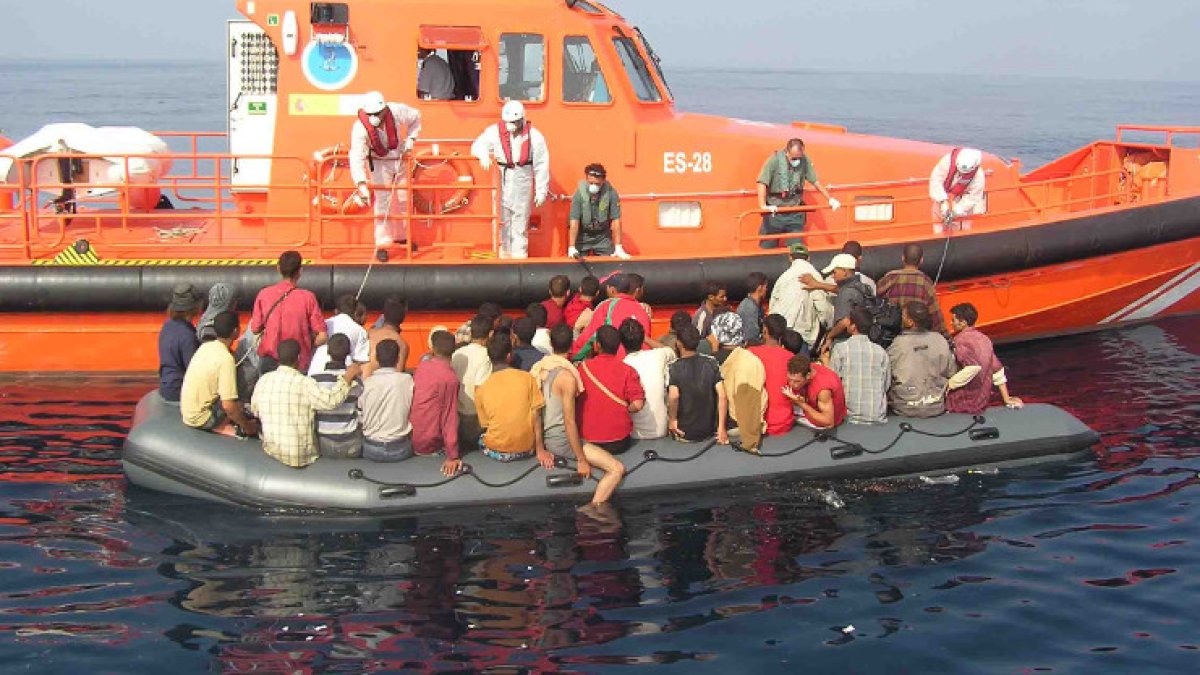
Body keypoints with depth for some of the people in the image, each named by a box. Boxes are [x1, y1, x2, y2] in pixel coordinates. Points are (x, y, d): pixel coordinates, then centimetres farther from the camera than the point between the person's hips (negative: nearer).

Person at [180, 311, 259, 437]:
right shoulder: (226, 359, -23)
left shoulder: (205, 346, 1)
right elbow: (228, 406, -26)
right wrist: (247, 426, -13)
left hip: (186, 413, 8)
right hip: (201, 419, -8)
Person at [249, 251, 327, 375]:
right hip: (299, 364, -2)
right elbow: (322, 336, -11)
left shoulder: (264, 294, -4)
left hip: (269, 359, 2)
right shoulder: (307, 297, -10)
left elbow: (255, 329, 4)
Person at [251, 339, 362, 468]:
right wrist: (348, 376, -21)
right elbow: (331, 400, -32)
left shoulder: (263, 380, -2)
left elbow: (254, 411, 11)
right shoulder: (304, 383, -20)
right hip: (300, 457, -5)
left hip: (270, 451, 5)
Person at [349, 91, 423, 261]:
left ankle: (401, 235, 35)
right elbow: (357, 156, -41)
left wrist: (410, 139, -9)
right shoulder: (360, 128, -33)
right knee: (383, 204, -9)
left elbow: (416, 116, -3)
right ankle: (382, 244, 0)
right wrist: (361, 183, -52)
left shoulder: (397, 111, -26)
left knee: (403, 200, 15)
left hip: (400, 160, 3)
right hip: (380, 164, -3)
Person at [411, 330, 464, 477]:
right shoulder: (450, 378, -18)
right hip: (428, 445, -6)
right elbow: (450, 417, -18)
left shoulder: (422, 366, 0)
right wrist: (452, 456, -14)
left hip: (409, 437, 6)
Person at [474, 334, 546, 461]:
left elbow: (485, 425, 4)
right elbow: (536, 416, -4)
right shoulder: (528, 378, -3)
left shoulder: (481, 390, -1)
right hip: (526, 449, 0)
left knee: (481, 438, 32)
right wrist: (540, 450, -2)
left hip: (496, 451, 0)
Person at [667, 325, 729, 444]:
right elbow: (722, 395, -9)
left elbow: (673, 396, -28)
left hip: (684, 433, -3)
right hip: (710, 431, 3)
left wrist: (672, 420, -12)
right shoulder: (711, 363, -4)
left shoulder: (673, 368, -13)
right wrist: (722, 428, -6)